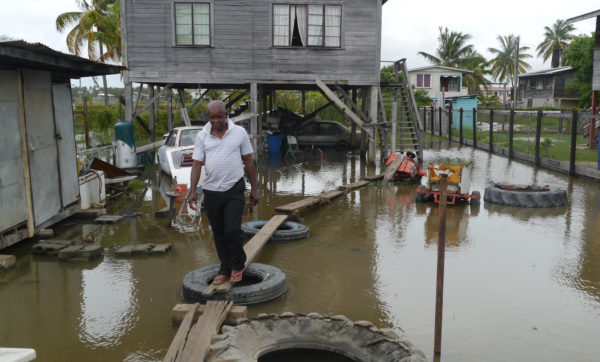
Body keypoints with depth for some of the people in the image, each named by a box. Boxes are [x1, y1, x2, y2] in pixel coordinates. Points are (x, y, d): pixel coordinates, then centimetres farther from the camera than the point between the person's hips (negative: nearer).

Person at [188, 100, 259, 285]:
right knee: (219, 234, 10)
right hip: (211, 191, 2)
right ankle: (225, 269, 24)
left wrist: (254, 189, 3)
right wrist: (193, 191, -8)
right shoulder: (202, 136, 2)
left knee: (233, 229, -11)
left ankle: (237, 265, 13)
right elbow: (197, 164, 1)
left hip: (234, 189, -2)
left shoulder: (239, 132, -1)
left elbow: (249, 161, 3)